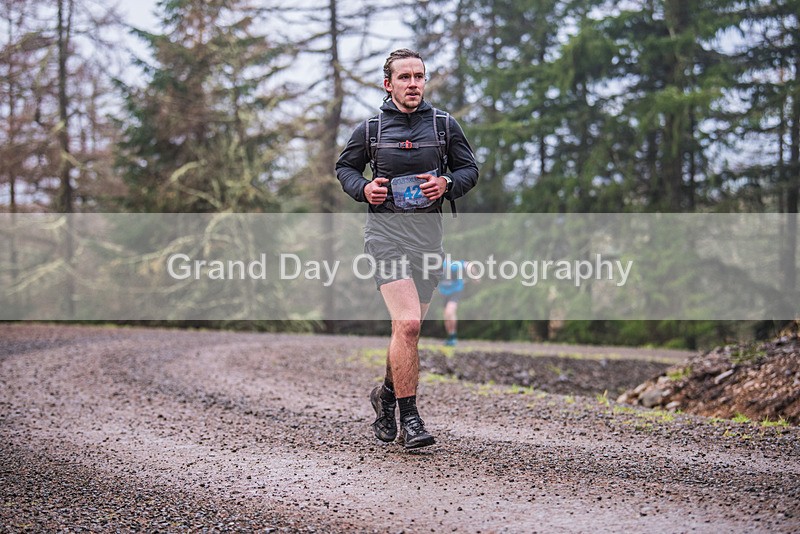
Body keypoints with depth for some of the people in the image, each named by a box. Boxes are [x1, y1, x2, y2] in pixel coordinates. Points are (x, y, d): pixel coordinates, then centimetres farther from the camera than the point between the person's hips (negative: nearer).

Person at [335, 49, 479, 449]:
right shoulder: (370, 129, 4)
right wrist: (363, 189, -3)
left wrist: (447, 184, -8)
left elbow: (469, 168, 13)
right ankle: (409, 418, -11)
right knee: (407, 324, -18)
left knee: (409, 328, 12)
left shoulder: (444, 125, 7)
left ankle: (387, 394, 38)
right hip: (386, 233, -3)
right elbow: (344, 166, 17)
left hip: (428, 235, 3)